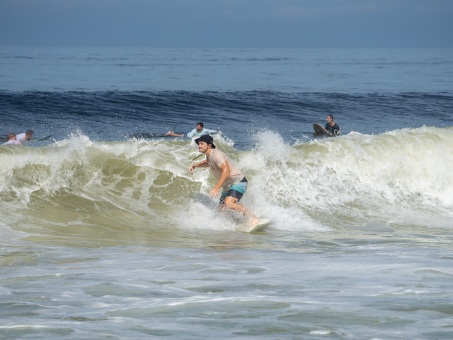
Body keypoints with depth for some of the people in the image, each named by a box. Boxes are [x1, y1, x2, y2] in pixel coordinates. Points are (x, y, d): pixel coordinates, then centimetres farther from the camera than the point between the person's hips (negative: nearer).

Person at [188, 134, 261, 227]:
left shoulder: (215, 154, -19)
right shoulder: (209, 155, 12)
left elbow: (226, 170, -31)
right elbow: (208, 163, 39)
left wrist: (217, 187, -36)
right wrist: (195, 165, 22)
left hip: (238, 182, -11)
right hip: (228, 187, 11)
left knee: (228, 203, -32)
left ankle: (253, 218, -30)